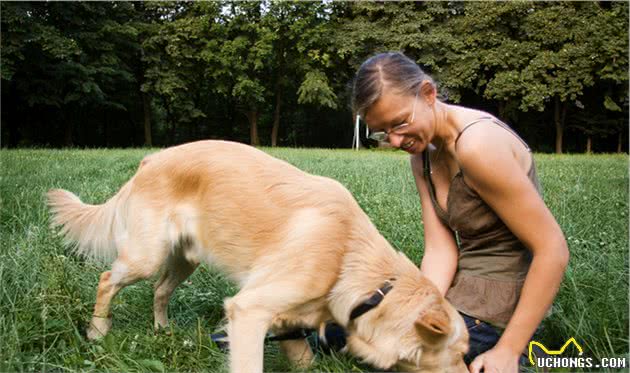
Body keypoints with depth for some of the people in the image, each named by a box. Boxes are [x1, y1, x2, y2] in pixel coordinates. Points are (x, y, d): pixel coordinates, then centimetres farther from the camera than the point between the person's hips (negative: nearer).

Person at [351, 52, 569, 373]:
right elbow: (439, 250, -5)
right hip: (457, 291, 9)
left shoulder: (478, 144, -26)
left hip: (490, 313, -9)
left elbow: (552, 250, -23)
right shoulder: (422, 155, 1)